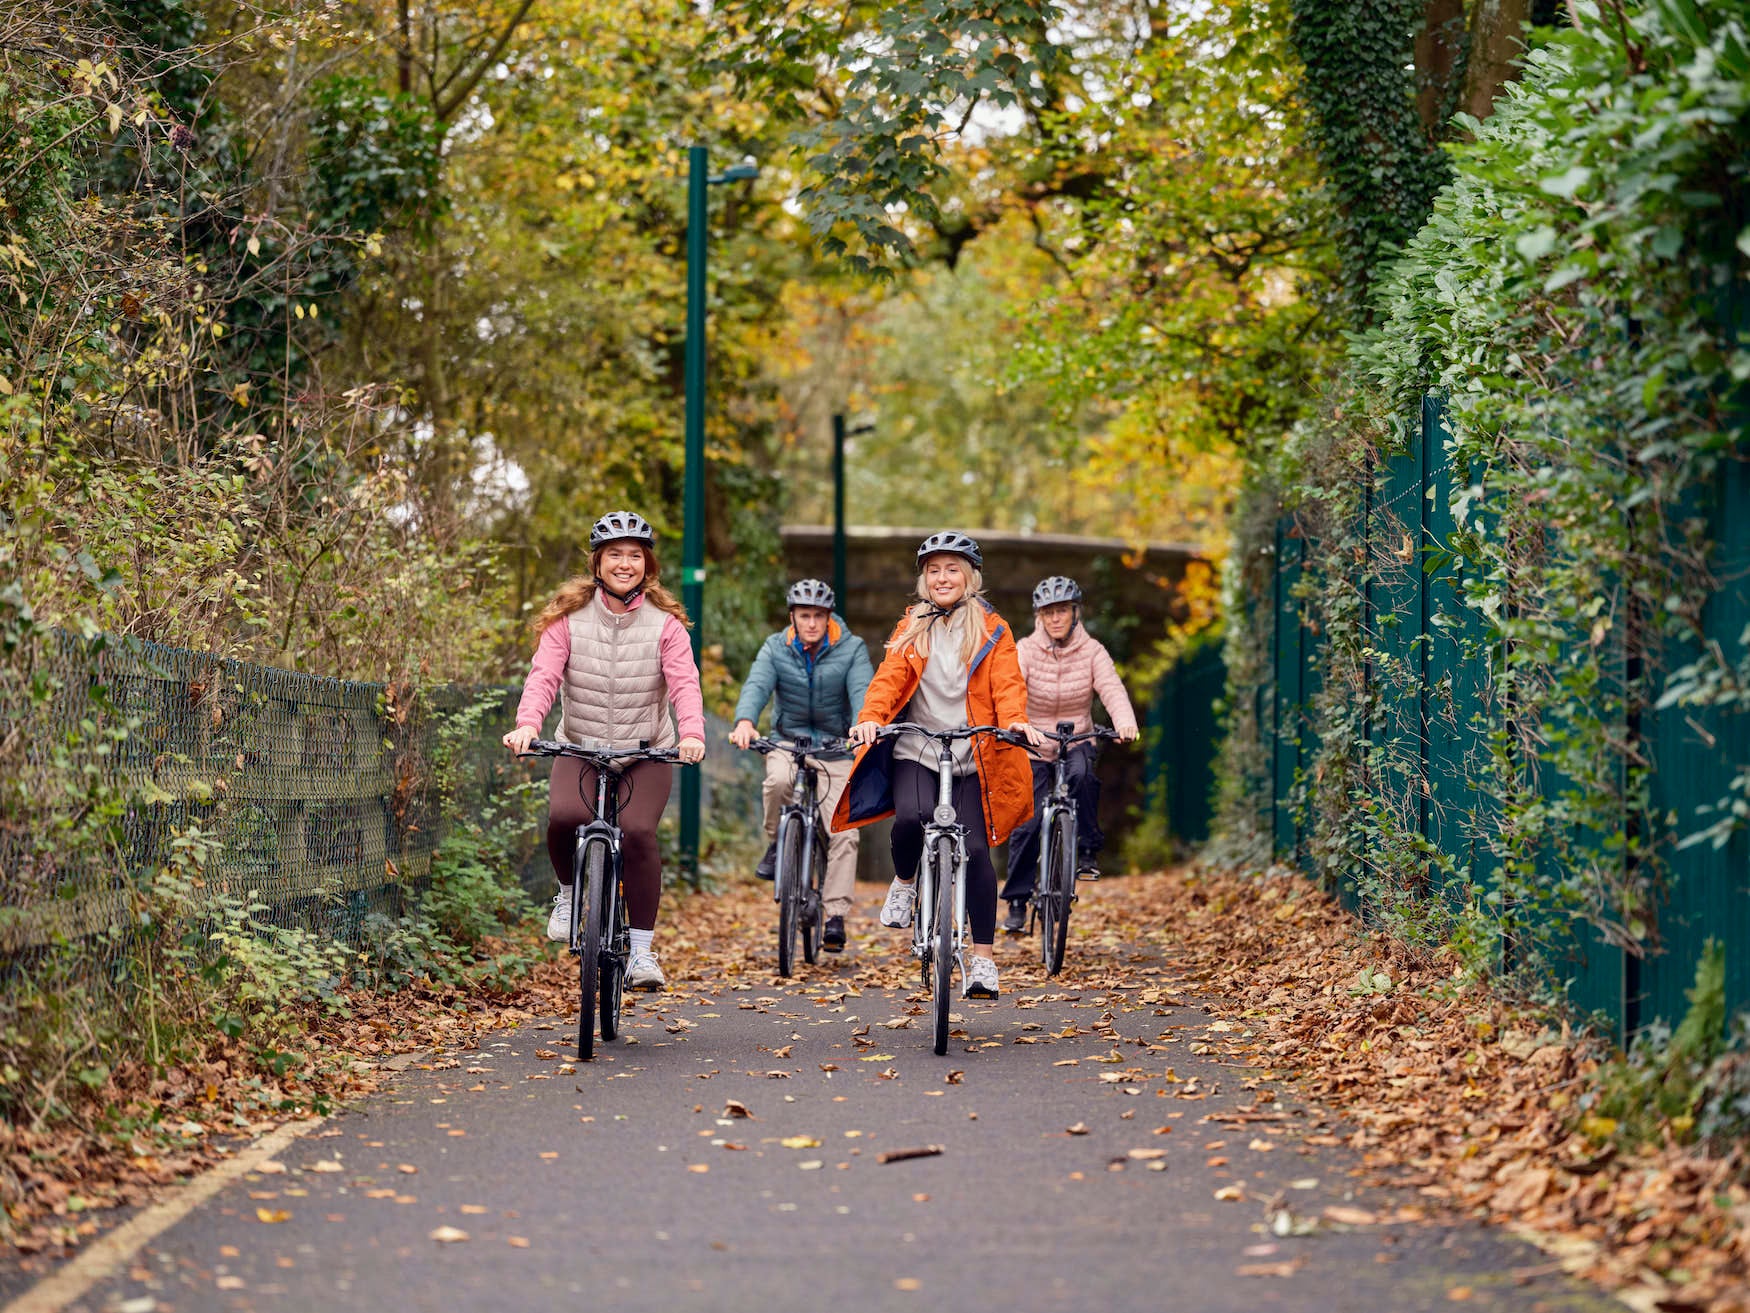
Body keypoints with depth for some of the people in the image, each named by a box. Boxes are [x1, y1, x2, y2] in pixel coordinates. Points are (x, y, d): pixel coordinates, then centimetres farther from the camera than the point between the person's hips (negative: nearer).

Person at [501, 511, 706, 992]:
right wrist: (527, 724, -32)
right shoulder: (569, 615, -2)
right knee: (565, 816, -28)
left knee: (637, 832, -22)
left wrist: (692, 734, -34)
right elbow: (543, 674, -13)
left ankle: (642, 952, -11)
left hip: (646, 752, 0)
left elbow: (684, 682, -15)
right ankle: (567, 892, 5)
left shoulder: (665, 622, -3)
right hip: (580, 747, 0)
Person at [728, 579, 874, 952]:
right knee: (778, 780, -35)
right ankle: (777, 844, -8)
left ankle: (835, 916, -7)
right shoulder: (775, 648, -3)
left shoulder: (852, 649, -7)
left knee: (844, 833, -13)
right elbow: (757, 685, -20)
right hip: (787, 741, 1)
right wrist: (745, 721, -41)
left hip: (835, 747, 0)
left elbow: (862, 691, -22)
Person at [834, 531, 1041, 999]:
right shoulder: (911, 627, 13)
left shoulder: (992, 630, 8)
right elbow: (889, 677, 1)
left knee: (975, 850, -10)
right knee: (912, 817, -28)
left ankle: (982, 959, 0)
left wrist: (1015, 720, -25)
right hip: (916, 751, 1)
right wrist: (871, 718, -19)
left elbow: (1007, 684, -4)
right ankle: (905, 881, 5)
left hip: (972, 757, -1)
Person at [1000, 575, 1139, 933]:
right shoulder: (1025, 650, -12)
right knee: (1026, 823, -8)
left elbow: (1112, 689, -24)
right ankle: (1017, 901, 4)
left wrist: (1125, 723, -46)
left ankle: (1087, 851, -17)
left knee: (1082, 774, -34)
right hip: (1033, 746, 0)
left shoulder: (1092, 651, -9)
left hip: (1077, 741, 0)